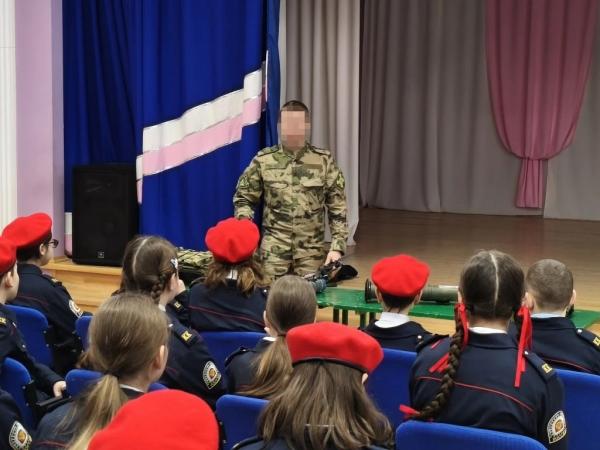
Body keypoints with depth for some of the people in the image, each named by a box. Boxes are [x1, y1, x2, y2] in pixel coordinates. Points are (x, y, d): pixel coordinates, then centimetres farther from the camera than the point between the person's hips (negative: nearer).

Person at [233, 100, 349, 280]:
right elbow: (243, 199, 7)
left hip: (312, 251, 0)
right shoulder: (263, 161, 0)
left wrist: (337, 247, -6)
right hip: (274, 250, 0)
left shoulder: (323, 161, -1)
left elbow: (337, 208, 2)